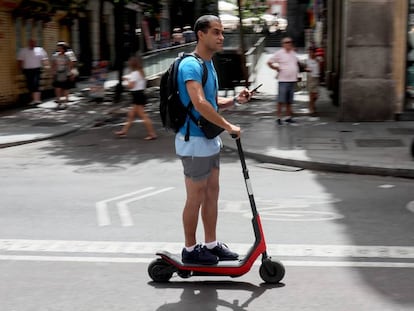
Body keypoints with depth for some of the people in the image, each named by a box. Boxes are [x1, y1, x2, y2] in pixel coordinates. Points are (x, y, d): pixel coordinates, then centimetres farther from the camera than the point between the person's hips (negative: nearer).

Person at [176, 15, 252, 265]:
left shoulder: (209, 64, 11)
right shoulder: (191, 65, -20)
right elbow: (200, 104, -32)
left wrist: (235, 100, 2)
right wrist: (229, 126, -25)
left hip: (210, 140, 10)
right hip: (194, 141, -10)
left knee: (212, 193, 15)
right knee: (196, 198, 1)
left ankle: (211, 244, 26)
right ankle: (190, 249, 14)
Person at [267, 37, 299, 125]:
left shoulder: (293, 53, 14)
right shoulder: (279, 53, -5)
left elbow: (297, 62, 32)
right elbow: (269, 62, -4)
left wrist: (296, 71, 19)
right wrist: (277, 68, -7)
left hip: (293, 80, 6)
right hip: (283, 80, -6)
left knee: (289, 101, 10)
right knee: (281, 100, -8)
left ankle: (288, 116, 16)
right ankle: (279, 117, -4)